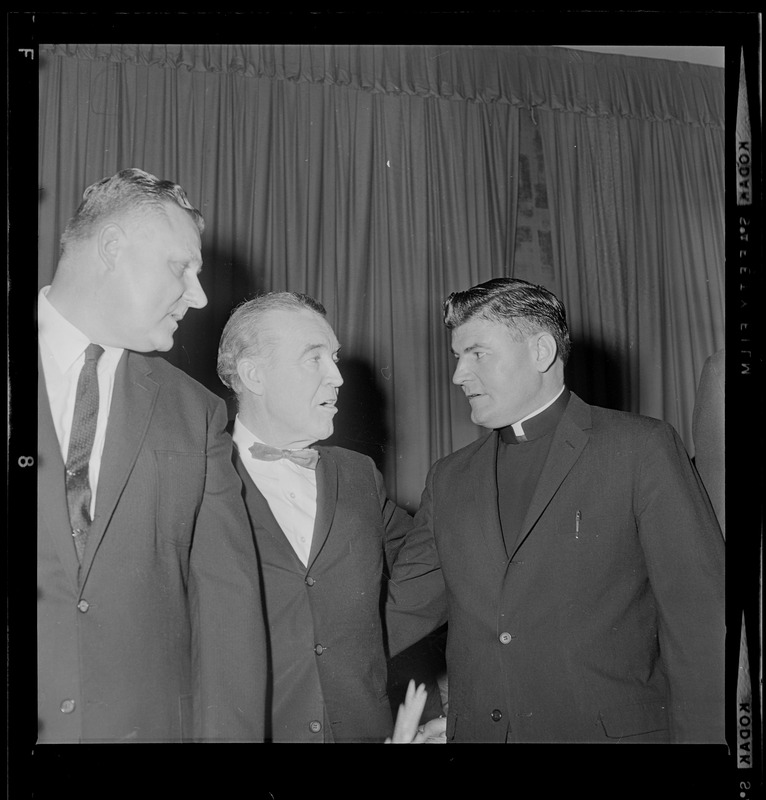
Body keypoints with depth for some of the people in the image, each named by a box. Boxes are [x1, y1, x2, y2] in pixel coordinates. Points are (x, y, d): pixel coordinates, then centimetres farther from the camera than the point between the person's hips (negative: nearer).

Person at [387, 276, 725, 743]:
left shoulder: (644, 448, -6)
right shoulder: (449, 480, 9)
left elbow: (700, 620, -10)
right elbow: (398, 611, 11)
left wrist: (702, 734, -15)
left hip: (612, 728, -4)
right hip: (475, 730, 4)